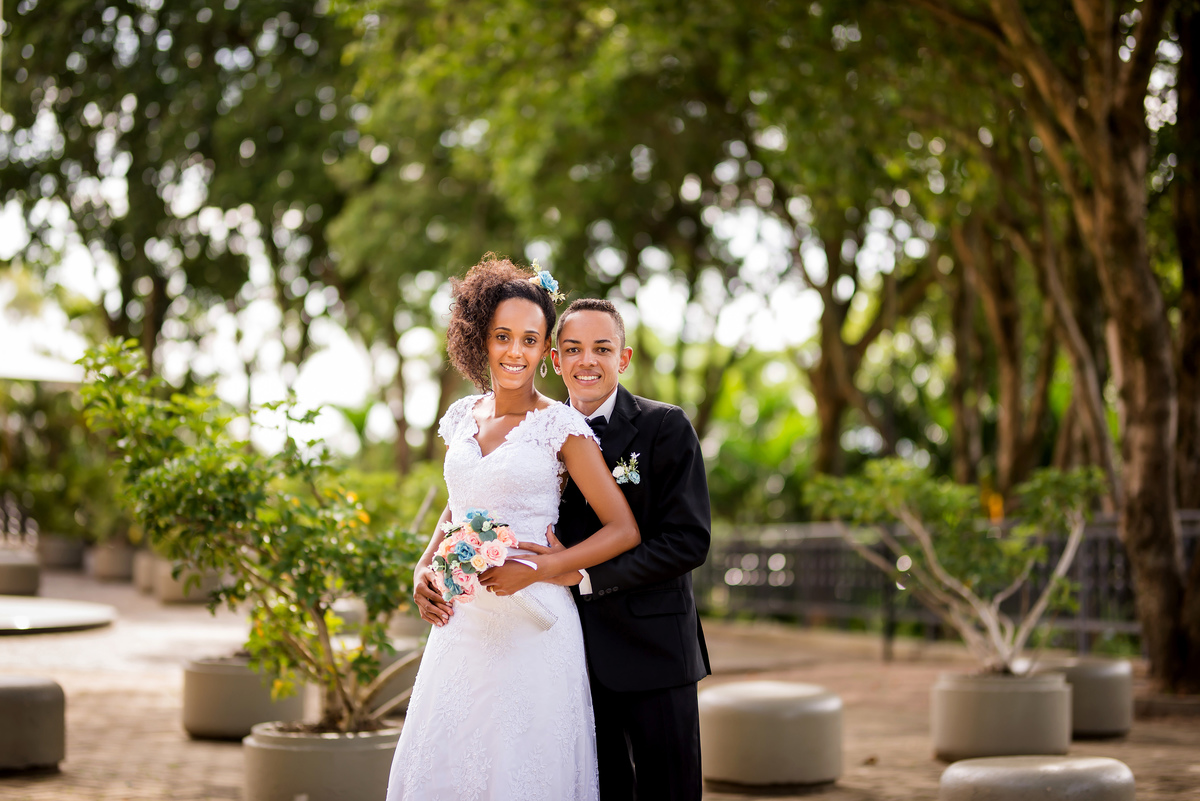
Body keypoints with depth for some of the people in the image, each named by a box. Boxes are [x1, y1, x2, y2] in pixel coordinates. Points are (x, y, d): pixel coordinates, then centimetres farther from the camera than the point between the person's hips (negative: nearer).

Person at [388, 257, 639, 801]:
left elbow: (624, 530, -6)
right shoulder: (464, 417, 9)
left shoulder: (561, 426, -7)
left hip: (531, 624, -5)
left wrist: (542, 567, -16)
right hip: (461, 620, 5)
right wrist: (424, 570, 7)